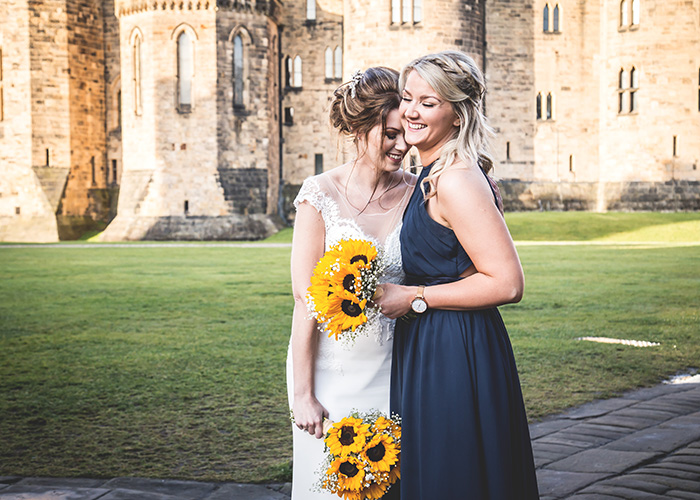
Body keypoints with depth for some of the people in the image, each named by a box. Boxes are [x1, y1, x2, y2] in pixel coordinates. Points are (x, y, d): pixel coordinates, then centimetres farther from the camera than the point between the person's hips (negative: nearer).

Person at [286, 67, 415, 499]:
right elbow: (306, 300, -11)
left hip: (393, 368, 3)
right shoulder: (322, 196, -11)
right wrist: (303, 393, -12)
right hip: (333, 369, -3)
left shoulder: (416, 194, 0)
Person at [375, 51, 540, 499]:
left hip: (455, 357, -10)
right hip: (431, 351, 10)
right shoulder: (432, 177, 12)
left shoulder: (456, 180, -18)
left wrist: (414, 298, -17)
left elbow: (507, 283, -21)